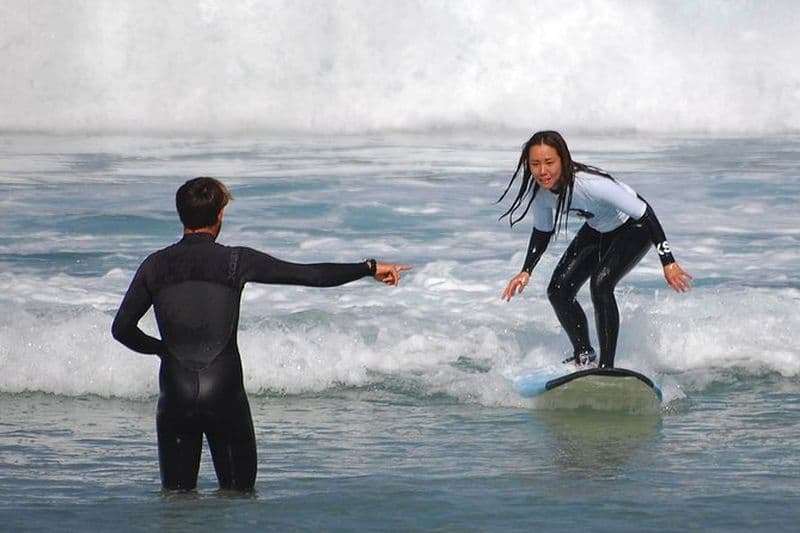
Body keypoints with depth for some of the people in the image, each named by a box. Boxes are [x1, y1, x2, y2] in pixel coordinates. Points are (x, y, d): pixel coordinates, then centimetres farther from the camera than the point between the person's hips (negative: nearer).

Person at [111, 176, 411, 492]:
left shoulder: (156, 266, 2)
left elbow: (122, 329, 4)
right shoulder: (236, 262, -4)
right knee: (238, 492, 11)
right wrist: (370, 268, 7)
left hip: (175, 396, 2)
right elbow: (312, 275, -3)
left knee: (177, 493, 11)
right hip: (225, 394, -2)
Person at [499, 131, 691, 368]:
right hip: (597, 230, 7)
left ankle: (607, 366, -18)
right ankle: (584, 355, 18)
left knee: (600, 284, -27)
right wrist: (526, 271, -11)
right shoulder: (539, 191, -19)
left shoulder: (590, 184, -39)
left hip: (634, 227, -7)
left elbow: (644, 214, -31)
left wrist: (668, 262, -30)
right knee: (558, 291, -4)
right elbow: (542, 232, 2)